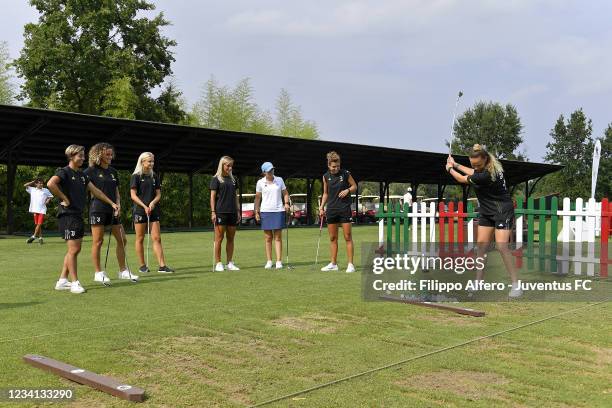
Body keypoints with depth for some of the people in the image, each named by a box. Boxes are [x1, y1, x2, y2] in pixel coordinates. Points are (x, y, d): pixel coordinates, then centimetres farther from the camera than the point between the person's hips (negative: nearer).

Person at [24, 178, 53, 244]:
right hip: (35, 209, 1)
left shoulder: (46, 190, 7)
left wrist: (48, 200, 0)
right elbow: (25, 185, 4)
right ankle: (40, 237, 12)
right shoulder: (32, 190, 8)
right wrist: (33, 182, 4)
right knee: (37, 224, 5)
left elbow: (50, 196, 17)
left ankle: (34, 236, 0)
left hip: (42, 210, -1)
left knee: (39, 224, -9)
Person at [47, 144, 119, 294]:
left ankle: (62, 281, 18)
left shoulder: (82, 175, 17)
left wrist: (112, 203, 18)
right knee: (73, 249, -7)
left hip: (78, 215, 9)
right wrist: (64, 199, -20)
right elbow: (51, 183, -28)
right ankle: (75, 283, 0)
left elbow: (95, 190, 21)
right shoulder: (64, 172, -9)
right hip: (68, 214, -9)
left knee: (75, 249, 11)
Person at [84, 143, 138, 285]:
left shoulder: (113, 172, 15)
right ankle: (98, 273, 7)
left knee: (122, 239, 5)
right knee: (98, 241, -2)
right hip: (98, 209, -6)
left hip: (112, 210, 7)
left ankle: (123, 271, 14)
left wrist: (118, 204, 4)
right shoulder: (91, 171, -4)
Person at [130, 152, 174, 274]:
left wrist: (153, 202, -9)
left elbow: (158, 194, 11)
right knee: (140, 238, 3)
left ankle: (162, 266, -5)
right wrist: (144, 206, -16)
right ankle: (142, 265, 12)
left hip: (153, 211, 4)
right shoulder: (136, 176, -2)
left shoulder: (154, 176, 12)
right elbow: (133, 195, -7)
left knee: (157, 238, -2)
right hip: (139, 211, -4)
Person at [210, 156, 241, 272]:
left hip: (232, 213, 6)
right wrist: (213, 212, -12)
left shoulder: (232, 179, 15)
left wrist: (238, 211, 13)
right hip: (220, 213, -6)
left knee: (231, 239, 7)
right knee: (219, 239, -2)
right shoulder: (216, 179, -1)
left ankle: (230, 263, 14)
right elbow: (212, 196, -4)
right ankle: (218, 264, 3)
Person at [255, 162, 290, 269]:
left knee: (278, 237, -2)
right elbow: (257, 198, 8)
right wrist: (256, 211, 2)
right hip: (265, 211, 0)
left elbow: (285, 193, 12)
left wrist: (286, 203, -6)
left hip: (279, 211, 0)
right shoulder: (260, 182, 2)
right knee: (268, 238, 4)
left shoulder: (279, 180, 5)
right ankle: (269, 261, 11)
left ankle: (279, 261, 0)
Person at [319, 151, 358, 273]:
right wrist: (321, 207, 6)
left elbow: (354, 186, 6)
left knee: (348, 237, -3)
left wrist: (347, 190, -14)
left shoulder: (345, 174, -6)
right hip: (331, 210, 4)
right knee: (332, 238, 8)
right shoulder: (326, 176, 4)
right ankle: (333, 264, 16)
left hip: (345, 209, -4)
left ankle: (350, 264, 2)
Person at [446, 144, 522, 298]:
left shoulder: (486, 175, -30)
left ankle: (516, 285, -11)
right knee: (481, 245, 5)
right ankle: (478, 282, 10)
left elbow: (462, 179, -14)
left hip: (502, 211, -9)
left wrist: (450, 169, 3)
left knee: (502, 246, -17)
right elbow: (474, 173, 18)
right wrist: (455, 164, 20)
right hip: (487, 211, 9)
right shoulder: (488, 166, -5)